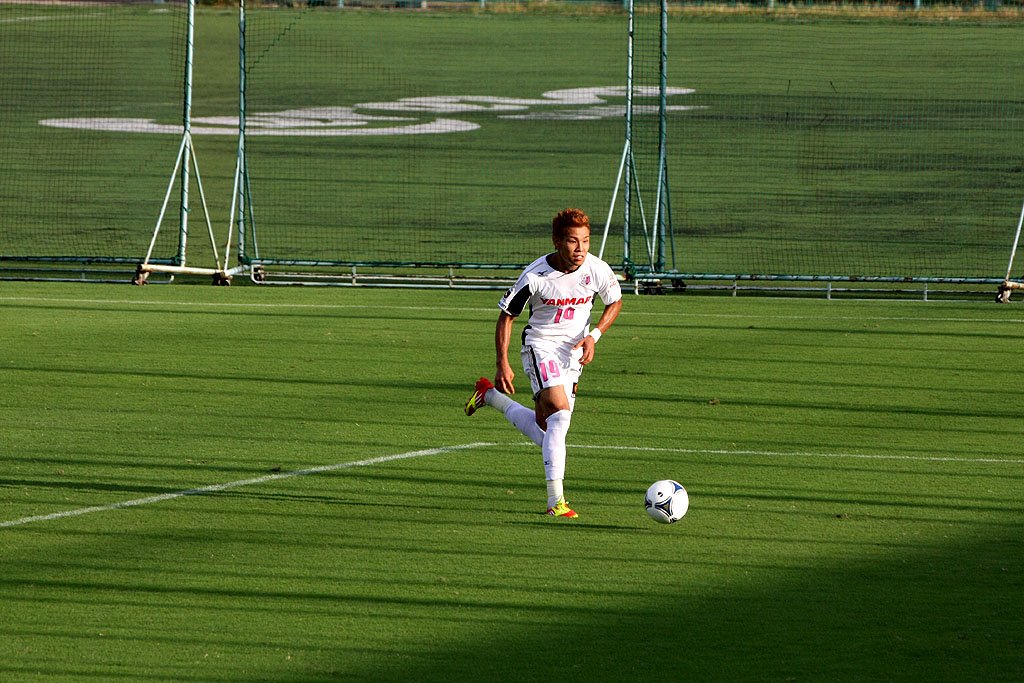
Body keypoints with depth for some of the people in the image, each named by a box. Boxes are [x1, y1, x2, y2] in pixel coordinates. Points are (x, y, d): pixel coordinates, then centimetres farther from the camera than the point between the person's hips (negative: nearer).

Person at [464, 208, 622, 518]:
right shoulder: (535, 276, -20)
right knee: (560, 411, -25)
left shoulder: (597, 270, -12)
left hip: (573, 351, 5)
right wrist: (502, 364, -15)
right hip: (541, 345, -5)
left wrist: (593, 336, -9)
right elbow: (506, 316, -9)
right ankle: (556, 501, -25)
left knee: (545, 432, 9)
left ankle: (490, 395, 34)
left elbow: (614, 303, 7)